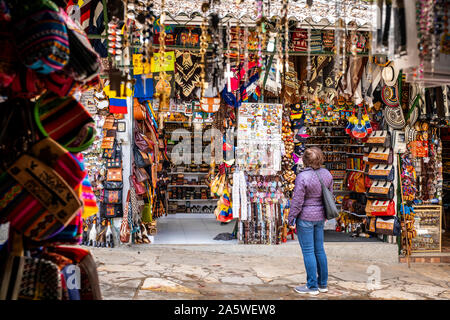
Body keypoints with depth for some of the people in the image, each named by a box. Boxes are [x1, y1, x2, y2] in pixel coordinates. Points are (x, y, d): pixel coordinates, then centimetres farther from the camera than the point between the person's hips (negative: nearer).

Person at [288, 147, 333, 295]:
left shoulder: (302, 177, -20)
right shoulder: (326, 174, 1)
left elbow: (297, 201, -17)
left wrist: (291, 219, -7)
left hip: (305, 217, -7)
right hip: (319, 216, 7)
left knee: (308, 251, 1)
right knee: (319, 250, 15)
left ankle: (312, 286, 8)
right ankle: (323, 284, 24)